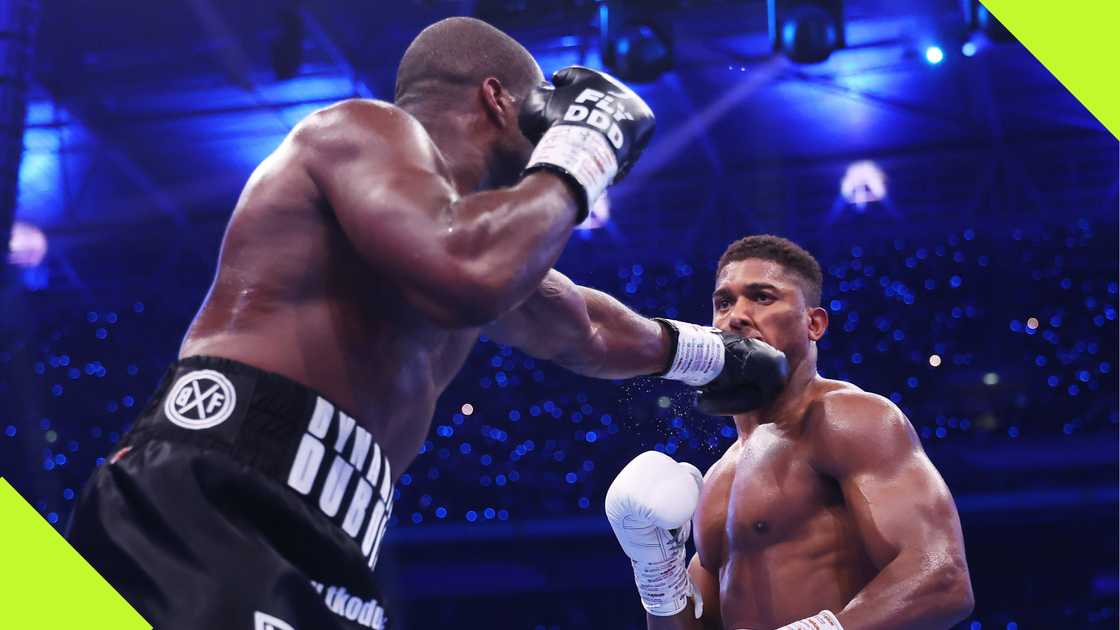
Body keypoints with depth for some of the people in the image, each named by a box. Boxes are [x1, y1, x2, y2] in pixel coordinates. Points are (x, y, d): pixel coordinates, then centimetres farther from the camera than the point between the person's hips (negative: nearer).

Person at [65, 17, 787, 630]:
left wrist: (709, 353, 66)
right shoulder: (371, 128, 0)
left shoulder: (490, 242, 29)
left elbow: (585, 331, 50)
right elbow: (469, 275, -22)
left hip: (308, 557, 10)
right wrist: (577, 157, -4)